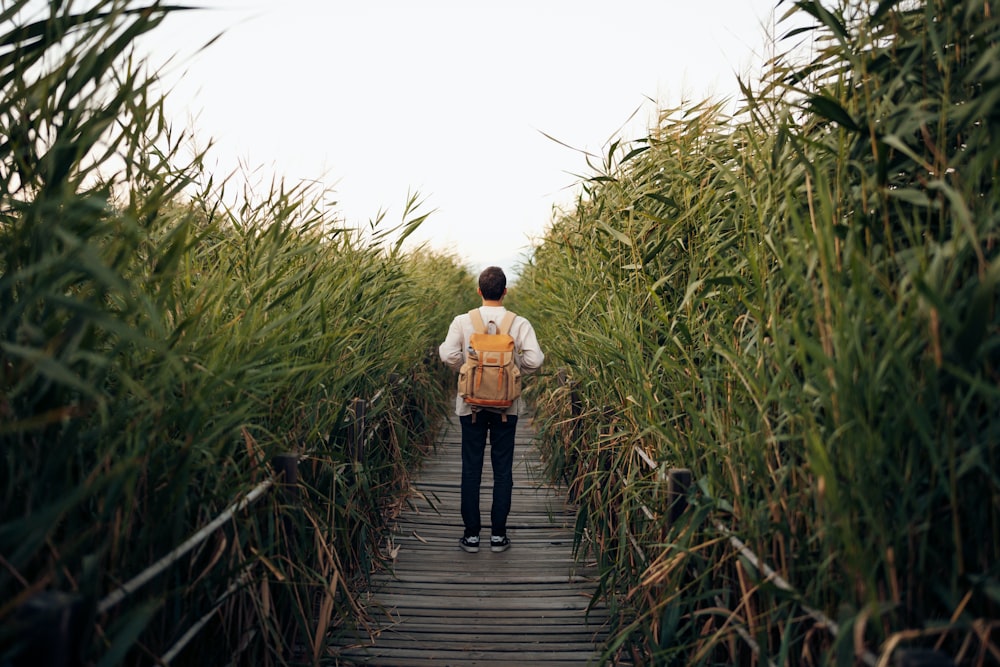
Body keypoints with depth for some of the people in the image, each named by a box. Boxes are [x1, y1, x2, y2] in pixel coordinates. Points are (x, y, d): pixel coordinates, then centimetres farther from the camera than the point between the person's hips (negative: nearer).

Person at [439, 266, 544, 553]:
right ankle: (498, 535, 15)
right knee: (503, 470, 10)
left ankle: (471, 534, 14)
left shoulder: (462, 321, -7)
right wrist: (514, 372, 4)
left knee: (471, 469, 9)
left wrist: (465, 369, 5)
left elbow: (448, 354, -14)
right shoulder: (519, 323, -8)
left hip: (471, 404, 0)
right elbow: (534, 359, -15)